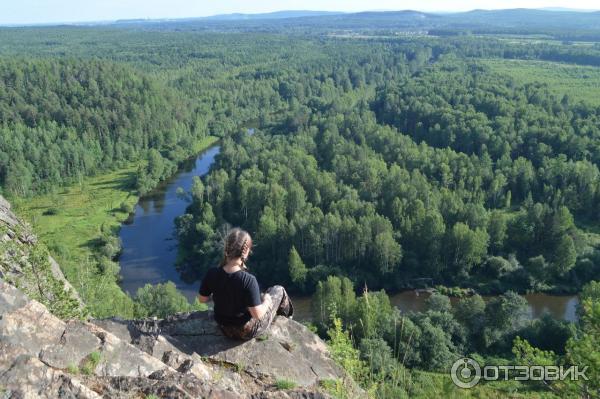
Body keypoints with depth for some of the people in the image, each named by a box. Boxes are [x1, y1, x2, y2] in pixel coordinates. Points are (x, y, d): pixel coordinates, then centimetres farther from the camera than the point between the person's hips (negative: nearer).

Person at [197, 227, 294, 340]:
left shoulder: (212, 274, -21)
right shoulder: (248, 280, -34)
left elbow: (202, 298, -5)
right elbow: (257, 314, -28)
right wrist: (266, 301, -8)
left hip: (225, 328, 5)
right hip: (248, 332, -4)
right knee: (278, 290, 15)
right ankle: (286, 315, 47)